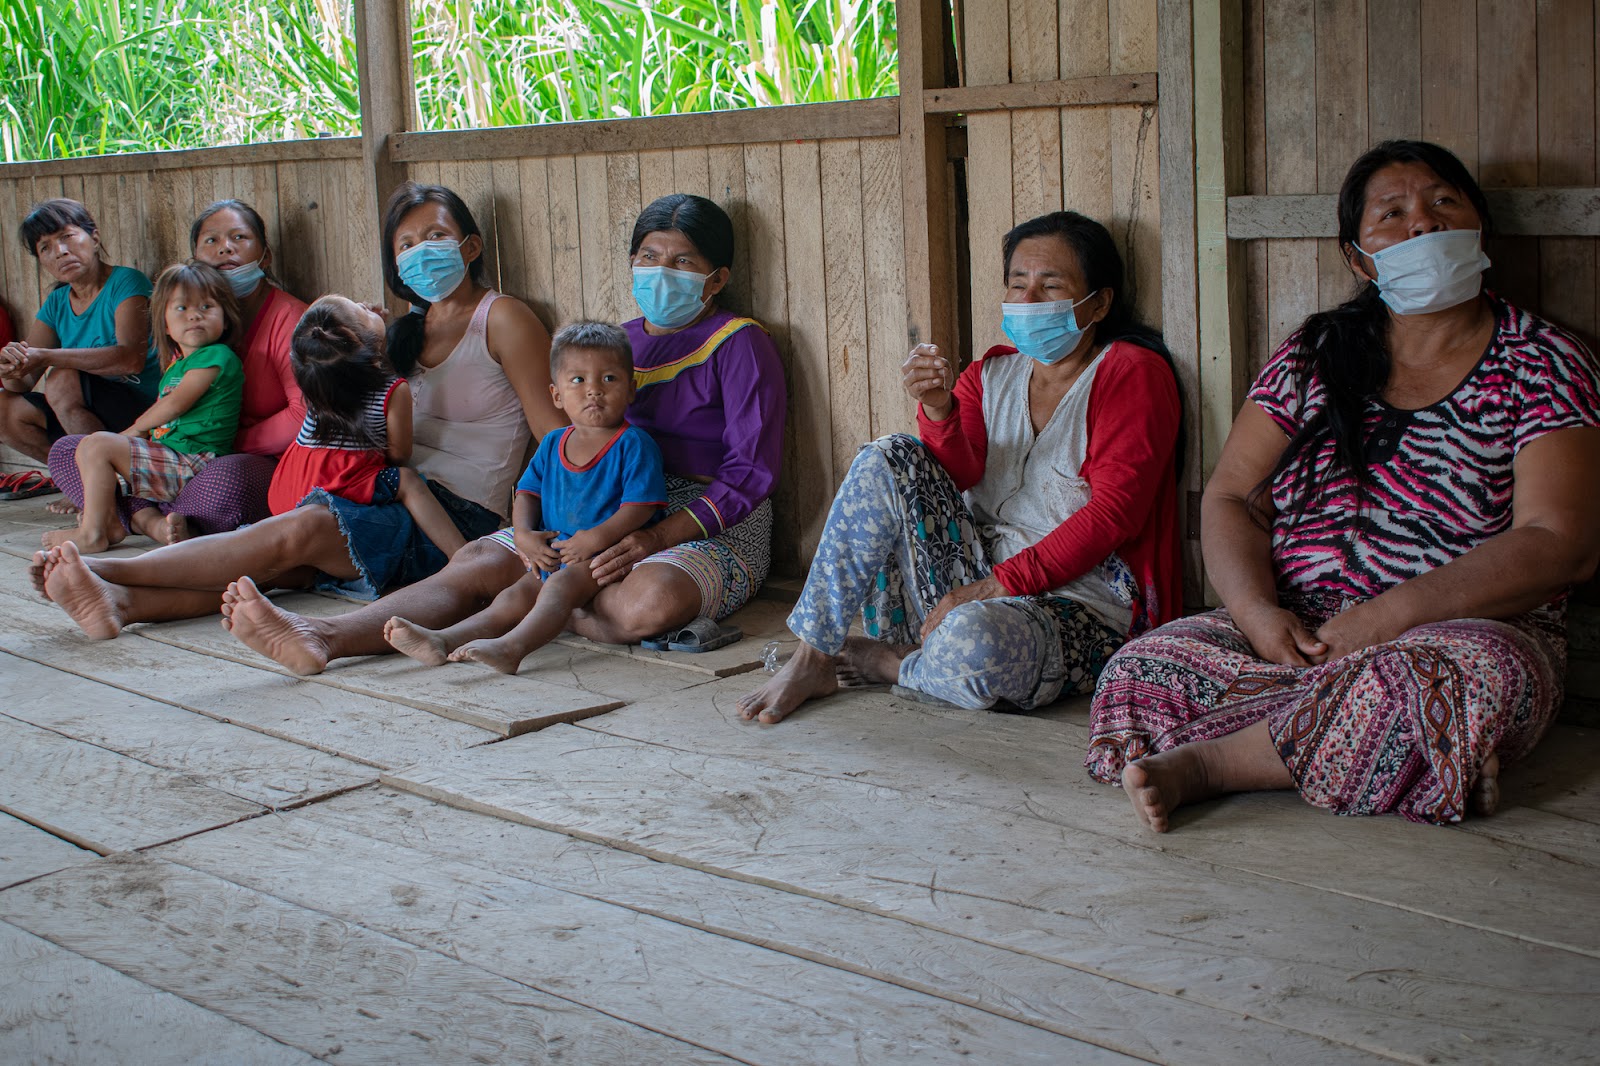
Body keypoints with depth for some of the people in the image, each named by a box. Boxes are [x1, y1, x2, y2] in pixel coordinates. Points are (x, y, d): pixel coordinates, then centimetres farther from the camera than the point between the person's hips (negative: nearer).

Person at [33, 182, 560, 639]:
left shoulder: (502, 319, 3)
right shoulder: (406, 332, 25)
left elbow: (553, 431, -5)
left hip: (457, 514, -6)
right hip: (389, 501, 6)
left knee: (303, 530, -28)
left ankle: (109, 570, -36)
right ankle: (124, 601, -46)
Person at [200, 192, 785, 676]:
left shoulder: (739, 344, -2)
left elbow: (752, 471, -10)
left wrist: (658, 537, -22)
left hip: (713, 525, -5)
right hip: (610, 518, 5)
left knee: (649, 601, -40)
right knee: (475, 561, -19)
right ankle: (324, 638, -35)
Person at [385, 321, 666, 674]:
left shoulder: (634, 445, -6)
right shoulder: (552, 445, 15)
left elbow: (641, 505, -15)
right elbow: (528, 492, 18)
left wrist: (597, 537, -25)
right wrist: (524, 533, -3)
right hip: (552, 555, 7)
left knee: (561, 584, -32)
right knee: (514, 597, -13)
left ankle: (510, 647, -55)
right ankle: (441, 641, -33)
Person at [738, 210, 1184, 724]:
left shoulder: (1133, 373, -4)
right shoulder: (993, 372, 14)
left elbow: (1110, 517, -14)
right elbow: (960, 473, -2)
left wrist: (997, 585, -20)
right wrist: (937, 411, -24)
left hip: (1077, 607, -6)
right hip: (977, 582, 6)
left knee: (973, 642, -40)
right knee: (889, 460, -15)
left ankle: (891, 662, -3)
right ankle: (812, 659, -14)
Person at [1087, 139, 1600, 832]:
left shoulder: (1541, 364, 3)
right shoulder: (1315, 354, 13)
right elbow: (1230, 498, 9)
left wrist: (1390, 617, -19)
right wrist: (1258, 612, -13)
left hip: (1466, 627, -2)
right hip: (1294, 631, 2)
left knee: (1458, 679, -39)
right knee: (1144, 669, -23)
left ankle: (1199, 762, -28)